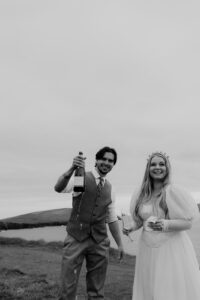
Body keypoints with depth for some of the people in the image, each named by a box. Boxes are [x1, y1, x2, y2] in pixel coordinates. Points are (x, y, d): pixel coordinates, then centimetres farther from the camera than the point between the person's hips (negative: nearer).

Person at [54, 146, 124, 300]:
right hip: (76, 239, -4)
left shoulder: (110, 189, 12)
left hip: (100, 242, 4)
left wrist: (120, 244, 16)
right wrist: (72, 169, -38)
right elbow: (59, 188, -21)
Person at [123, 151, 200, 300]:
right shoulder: (140, 194, 5)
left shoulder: (174, 191, -9)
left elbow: (188, 223, -9)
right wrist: (131, 228, 0)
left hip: (171, 249, -4)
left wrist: (166, 224, -24)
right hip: (148, 251, 5)